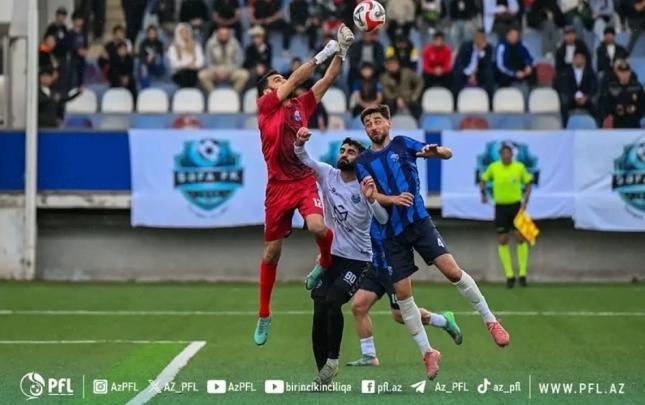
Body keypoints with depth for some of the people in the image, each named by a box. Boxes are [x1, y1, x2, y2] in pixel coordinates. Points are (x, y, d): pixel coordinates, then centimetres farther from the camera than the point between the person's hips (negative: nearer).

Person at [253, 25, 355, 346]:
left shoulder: (301, 105, 10)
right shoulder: (265, 106, 1)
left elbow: (328, 79, 6)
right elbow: (295, 80, -9)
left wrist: (341, 51, -5)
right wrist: (323, 53, -9)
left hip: (305, 180, 1)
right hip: (278, 184, -1)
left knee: (317, 226, -29)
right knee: (272, 250, 4)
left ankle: (326, 262, 5)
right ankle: (264, 315, 17)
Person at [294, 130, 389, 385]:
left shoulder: (366, 187, -9)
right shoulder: (328, 175, 1)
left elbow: (383, 220, -20)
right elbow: (302, 158, -4)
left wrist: (371, 199, -39)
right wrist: (299, 142, -26)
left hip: (357, 259, -4)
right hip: (329, 257, 4)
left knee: (332, 301, -26)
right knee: (319, 315, -8)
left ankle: (332, 361, -10)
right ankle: (323, 377, -1)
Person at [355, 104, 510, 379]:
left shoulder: (402, 144, 7)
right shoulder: (363, 161, 7)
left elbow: (448, 154, 4)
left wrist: (436, 151, -20)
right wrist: (393, 199, -28)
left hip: (418, 220, -1)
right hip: (391, 232, 2)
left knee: (452, 271, -15)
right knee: (402, 293, -2)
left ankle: (490, 321, 1)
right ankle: (427, 352, 9)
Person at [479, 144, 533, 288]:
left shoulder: (519, 167, -4)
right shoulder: (493, 167, -3)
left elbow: (528, 184, 6)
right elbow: (483, 180, 12)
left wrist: (525, 202, -4)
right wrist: (483, 194, -5)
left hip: (516, 206, -1)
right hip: (501, 207, 1)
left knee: (520, 238, -7)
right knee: (502, 241, 0)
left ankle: (522, 273, 5)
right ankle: (509, 275, 11)